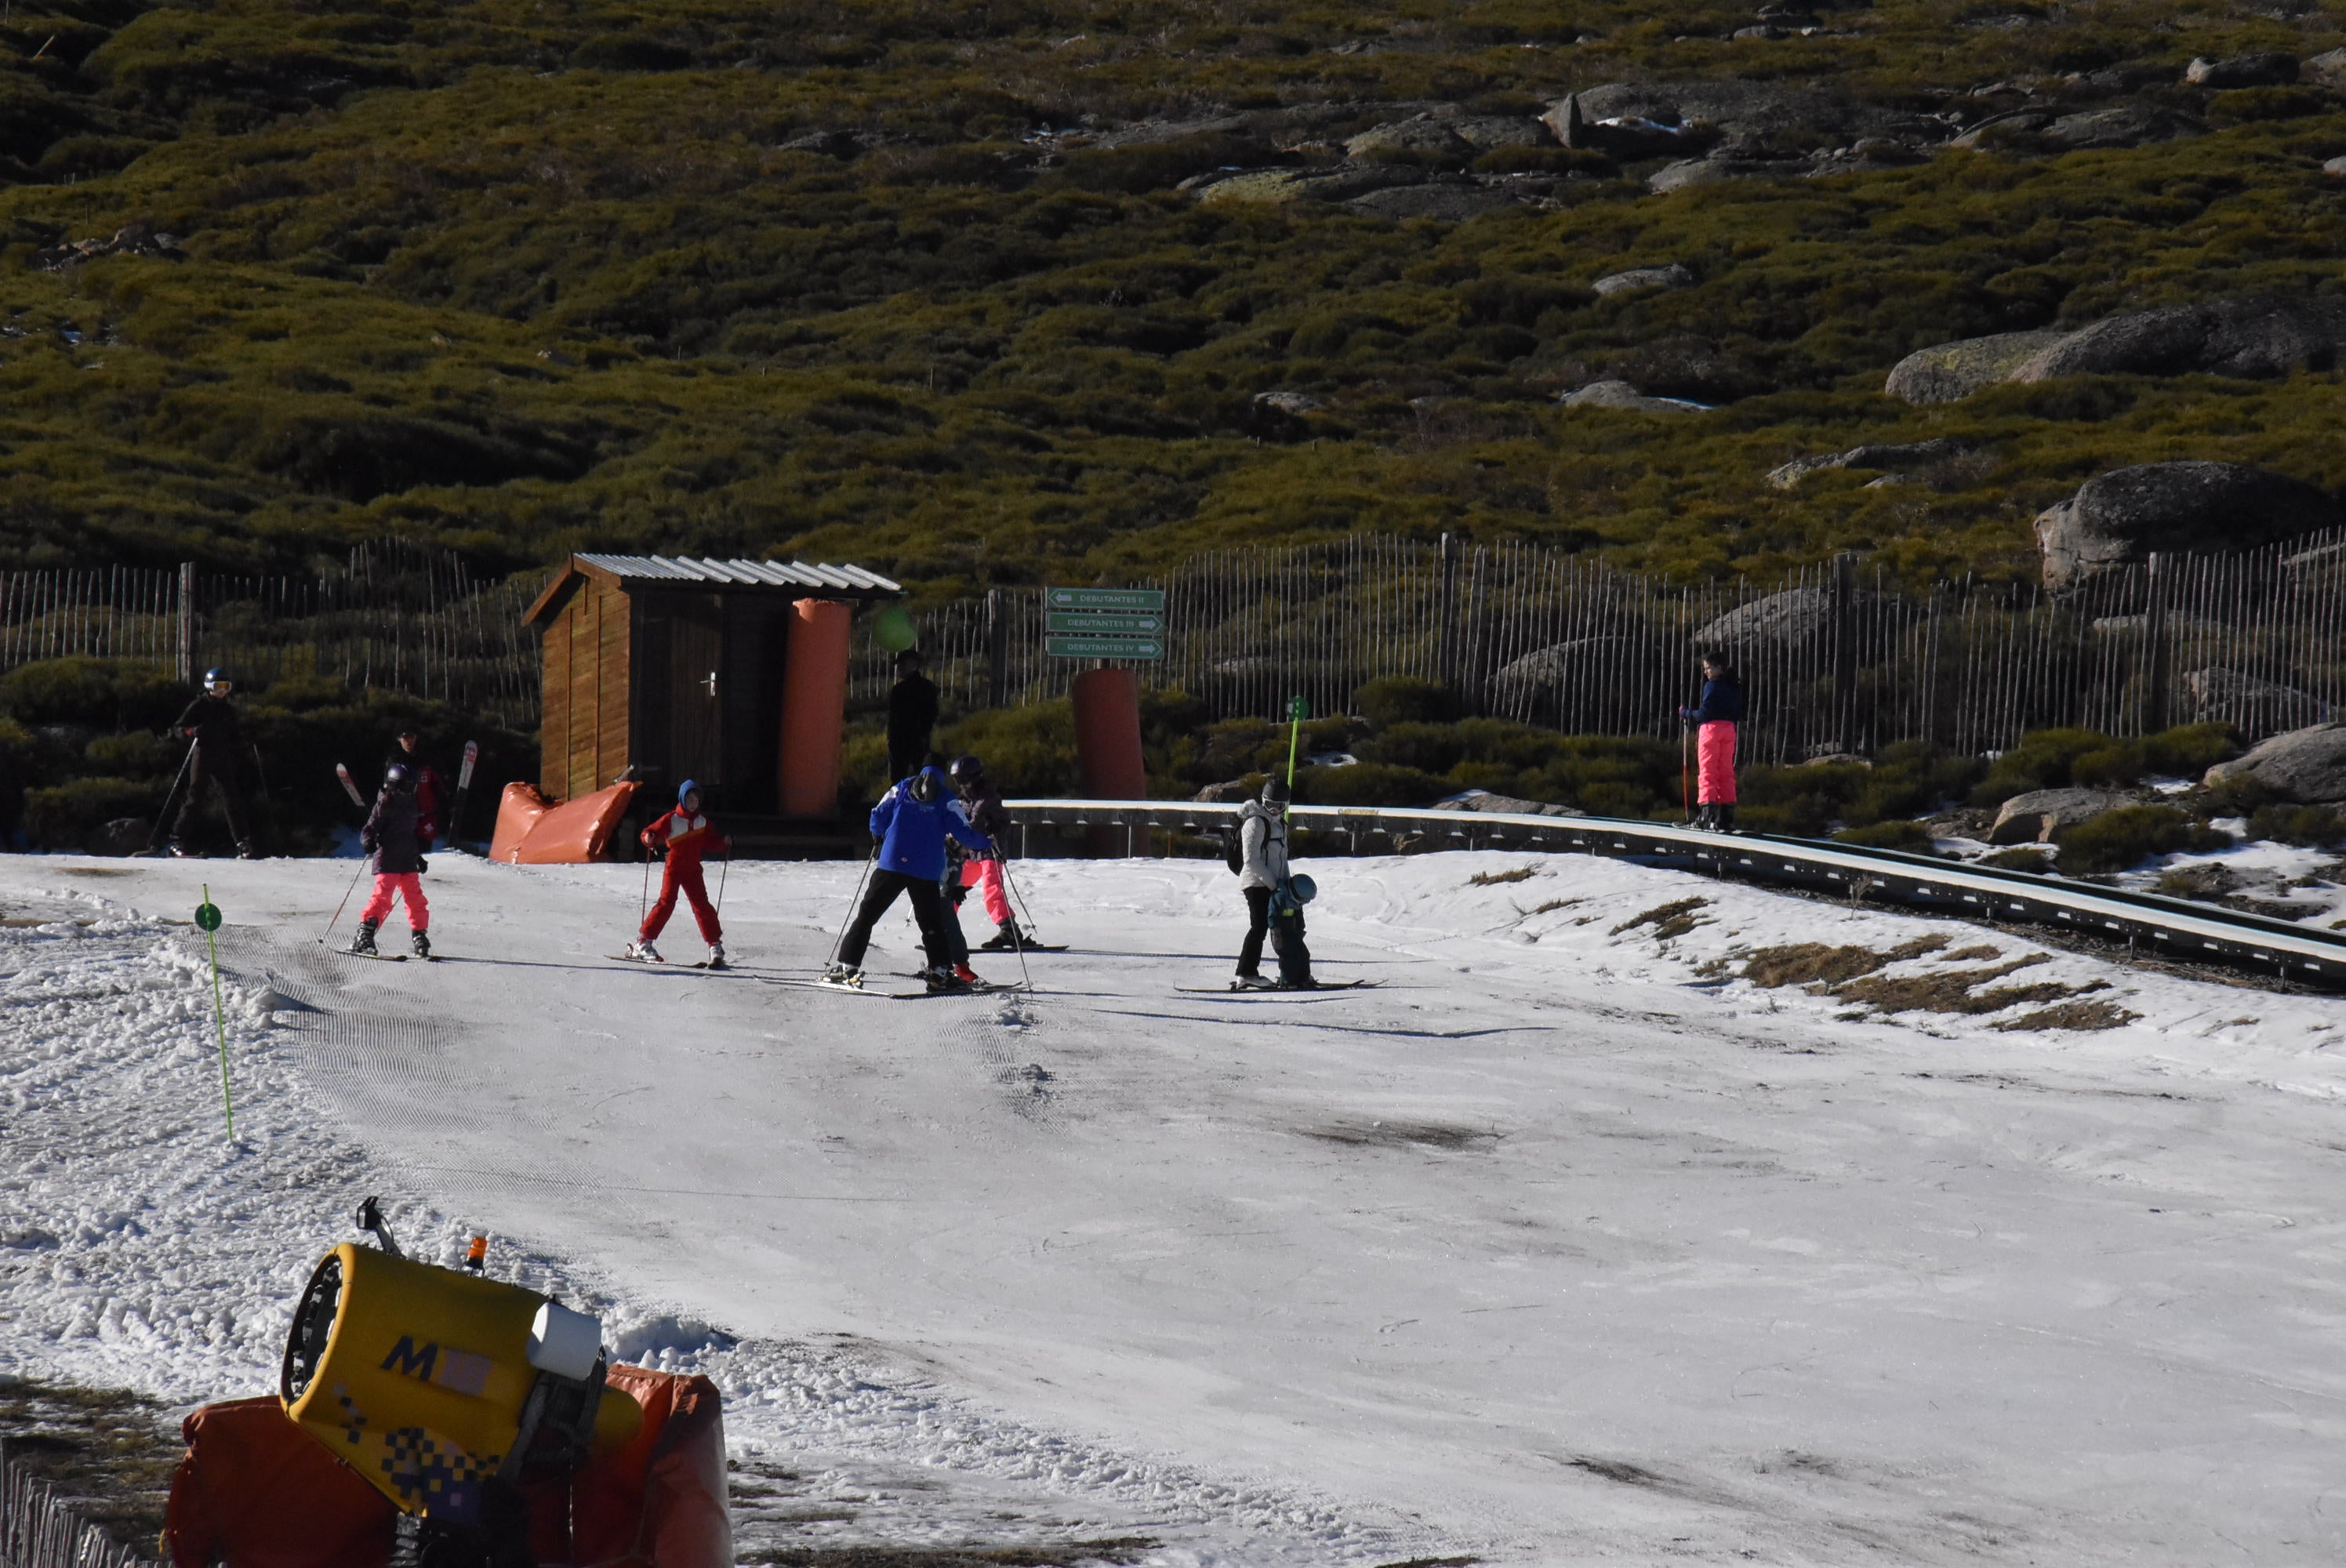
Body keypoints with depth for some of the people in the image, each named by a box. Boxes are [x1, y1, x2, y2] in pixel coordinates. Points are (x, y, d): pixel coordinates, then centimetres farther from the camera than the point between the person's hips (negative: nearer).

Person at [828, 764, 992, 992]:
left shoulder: (900, 790, 8)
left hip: (892, 865, 0)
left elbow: (878, 818, 8)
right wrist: (986, 844, 16)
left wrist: (878, 836, 30)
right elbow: (962, 832, -1)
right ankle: (939, 972, 3)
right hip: (926, 874, 0)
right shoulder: (946, 800, 5)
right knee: (932, 923, 10)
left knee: (867, 914, 5)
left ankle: (847, 965, -1)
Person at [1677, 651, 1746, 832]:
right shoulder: (1734, 687, 12)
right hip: (1729, 729, 7)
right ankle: (1728, 816, 6)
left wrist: (1686, 713, 1)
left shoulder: (1712, 686, -10)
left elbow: (1704, 713, -13)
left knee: (1707, 771, -5)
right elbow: (1739, 715, 13)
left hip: (1711, 727, -7)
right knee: (1726, 772, 9)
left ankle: (1708, 813, -16)